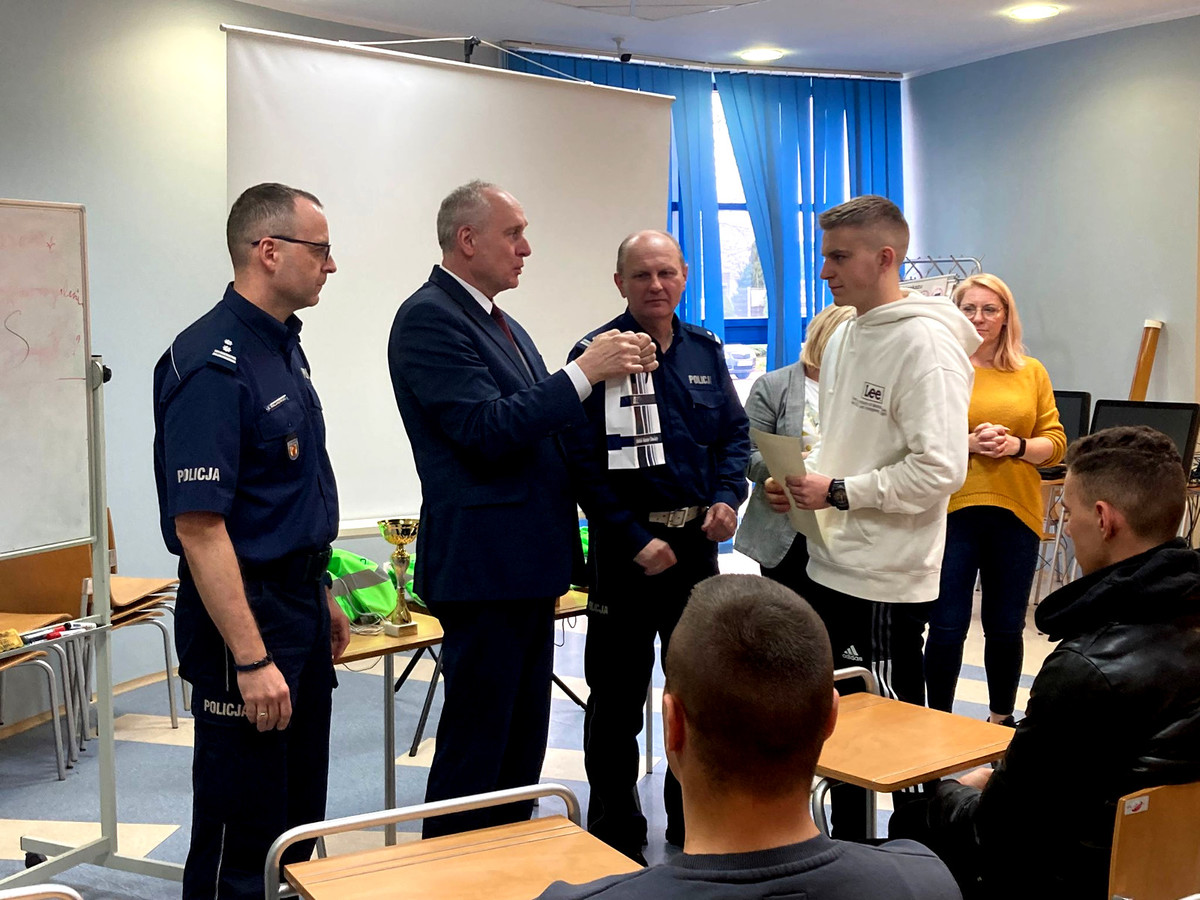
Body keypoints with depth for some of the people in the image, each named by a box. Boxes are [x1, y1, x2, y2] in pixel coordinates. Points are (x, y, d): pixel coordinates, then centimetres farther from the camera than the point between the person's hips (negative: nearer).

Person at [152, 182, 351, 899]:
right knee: (243, 837, 3)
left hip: (300, 605, 9)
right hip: (246, 612, -9)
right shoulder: (212, 363, -20)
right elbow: (198, 525, -24)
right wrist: (251, 659, -25)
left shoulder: (284, 347, 10)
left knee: (300, 819, 19)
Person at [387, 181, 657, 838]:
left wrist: (611, 374, 6)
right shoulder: (428, 317, -13)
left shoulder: (500, 325, 17)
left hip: (525, 563, 10)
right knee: (476, 742, -2)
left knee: (523, 739, 18)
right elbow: (487, 429, -22)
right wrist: (585, 370, -20)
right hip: (483, 562, -10)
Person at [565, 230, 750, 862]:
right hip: (626, 543, -5)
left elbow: (735, 432, 12)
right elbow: (585, 462, -13)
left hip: (697, 539, 5)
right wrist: (636, 541, -17)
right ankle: (615, 836, 17)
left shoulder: (704, 350, 7)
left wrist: (727, 499, -5)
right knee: (617, 697, 4)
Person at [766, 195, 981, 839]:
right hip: (830, 566, 9)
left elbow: (940, 469, -24)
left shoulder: (925, 344, -17)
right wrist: (799, 479, 4)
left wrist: (837, 492, -19)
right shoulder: (843, 337, 12)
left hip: (887, 577, -9)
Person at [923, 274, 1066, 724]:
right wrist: (968, 443, -16)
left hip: (1015, 513, 3)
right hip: (951, 510, -3)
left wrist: (1017, 446, -11)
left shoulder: (1032, 373, 10)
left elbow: (1055, 443, 7)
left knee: (1006, 627, 11)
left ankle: (1001, 719, 29)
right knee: (947, 627, 0)